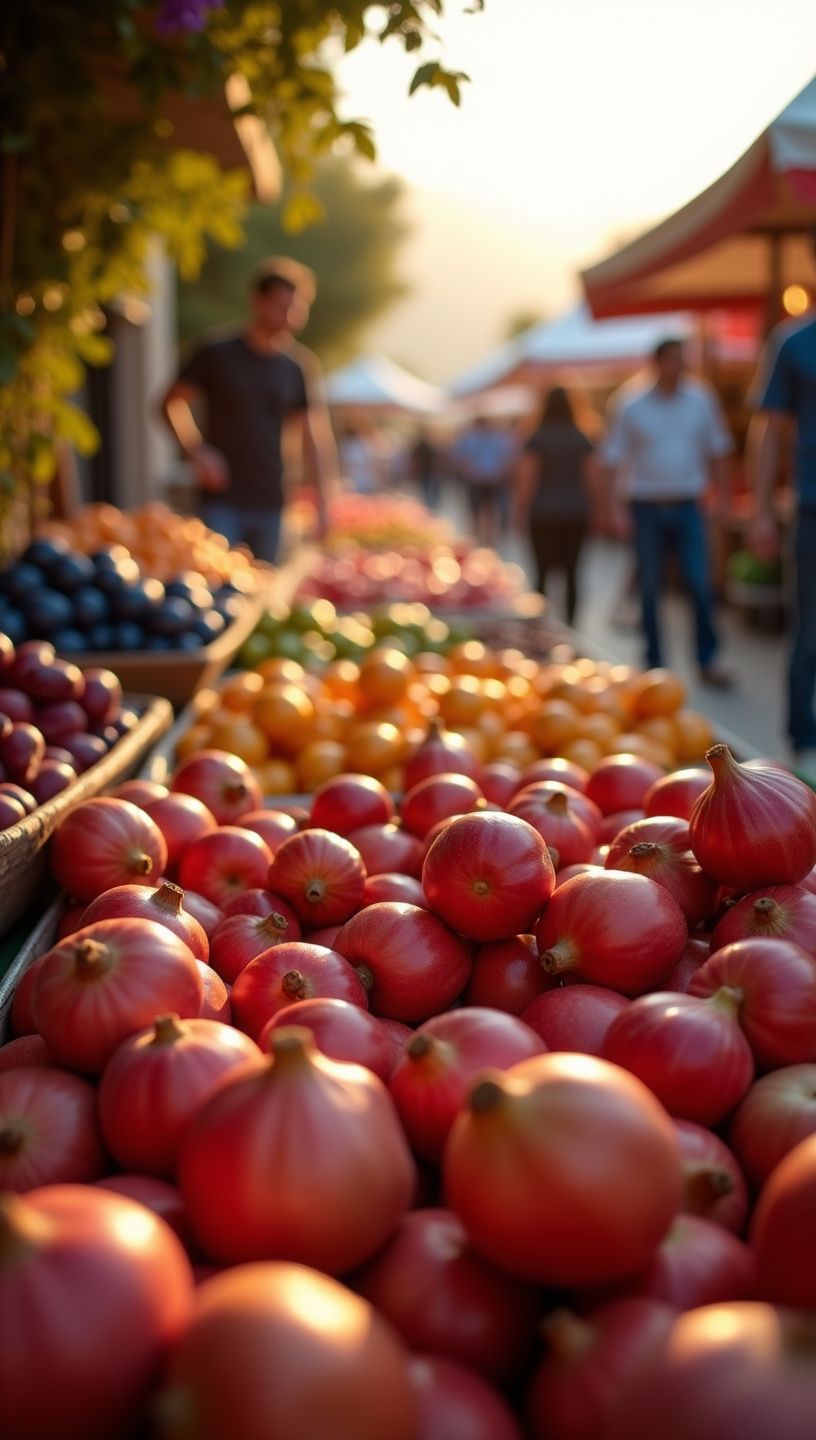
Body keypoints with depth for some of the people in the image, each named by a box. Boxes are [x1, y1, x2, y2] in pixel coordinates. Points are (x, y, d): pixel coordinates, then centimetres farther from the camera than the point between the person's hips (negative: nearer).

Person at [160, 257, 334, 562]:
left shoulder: (297, 367, 6)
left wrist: (321, 504, 4)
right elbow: (172, 403, 3)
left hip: (269, 504, 3)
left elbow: (312, 437, 9)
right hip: (221, 500, -3)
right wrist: (197, 452, -12)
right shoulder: (218, 354, -2)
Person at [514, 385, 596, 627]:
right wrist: (586, 507, 14)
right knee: (571, 572, 5)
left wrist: (520, 512, -2)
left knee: (544, 572, 1)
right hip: (576, 513, 2)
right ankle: (569, 625, 3)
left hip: (544, 513, -2)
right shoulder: (582, 440, 3)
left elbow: (527, 479, -8)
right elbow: (589, 477, 4)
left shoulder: (537, 439, -5)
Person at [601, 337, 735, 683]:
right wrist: (615, 508, -9)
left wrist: (721, 497, 7)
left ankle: (708, 662, -1)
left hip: (687, 507, 1)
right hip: (647, 508, -1)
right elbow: (614, 459, 0)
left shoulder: (701, 400, 5)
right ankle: (654, 664, 14)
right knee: (650, 590, 5)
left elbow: (716, 451, 12)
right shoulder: (632, 407, -2)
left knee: (701, 586, -8)